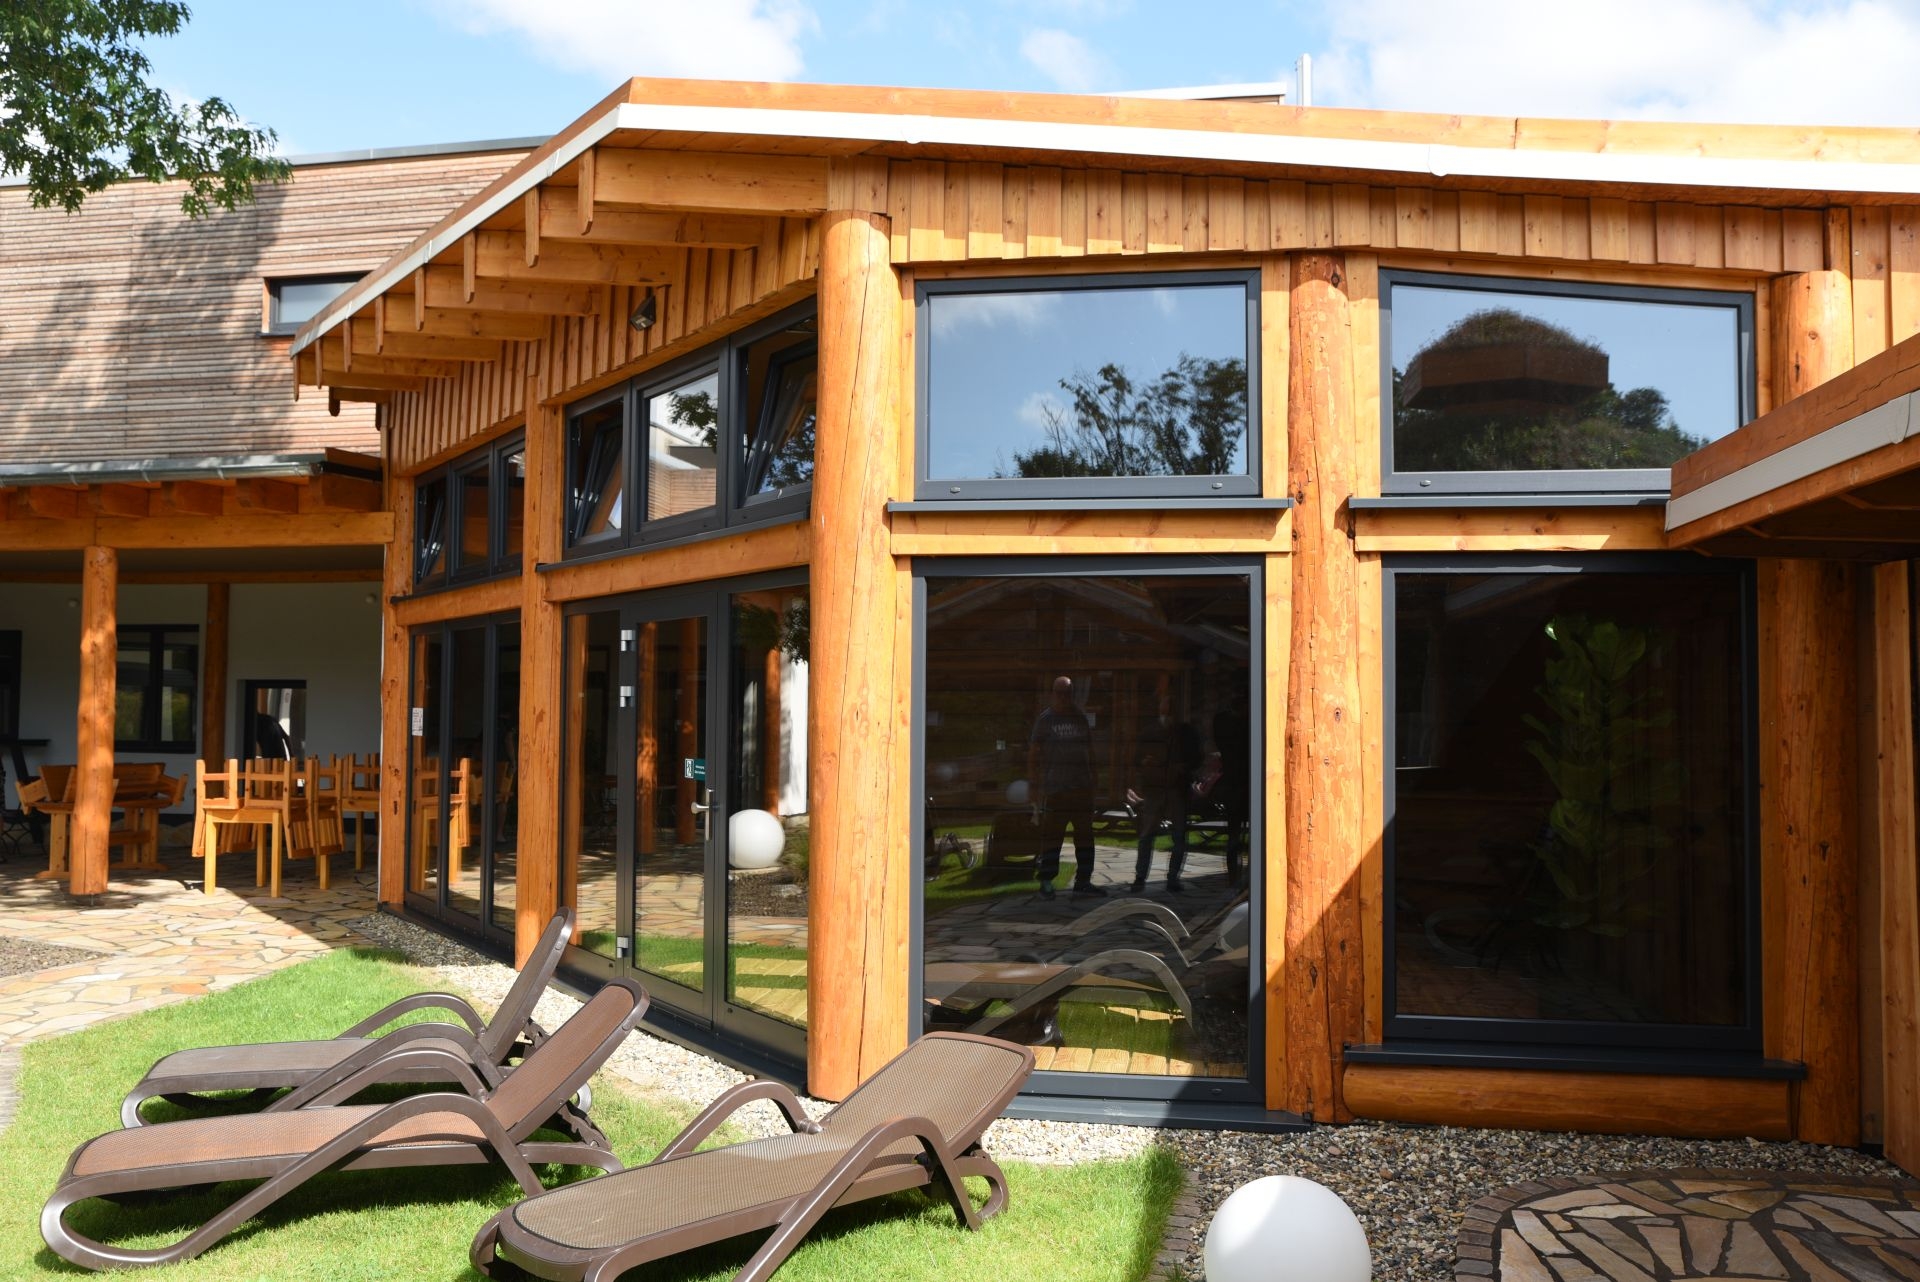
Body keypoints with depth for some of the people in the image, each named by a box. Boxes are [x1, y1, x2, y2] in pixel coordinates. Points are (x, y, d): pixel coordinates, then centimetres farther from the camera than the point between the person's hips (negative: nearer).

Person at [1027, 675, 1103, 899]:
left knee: (1085, 836, 8)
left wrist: (1092, 779, 12)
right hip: (1054, 787, -5)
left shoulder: (1081, 717, 12)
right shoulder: (1046, 719, -1)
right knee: (1051, 836, -2)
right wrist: (1035, 784, -8)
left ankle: (1083, 881, 16)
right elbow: (1033, 754, -2)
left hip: (1082, 787, 5)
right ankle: (1046, 882, 5)